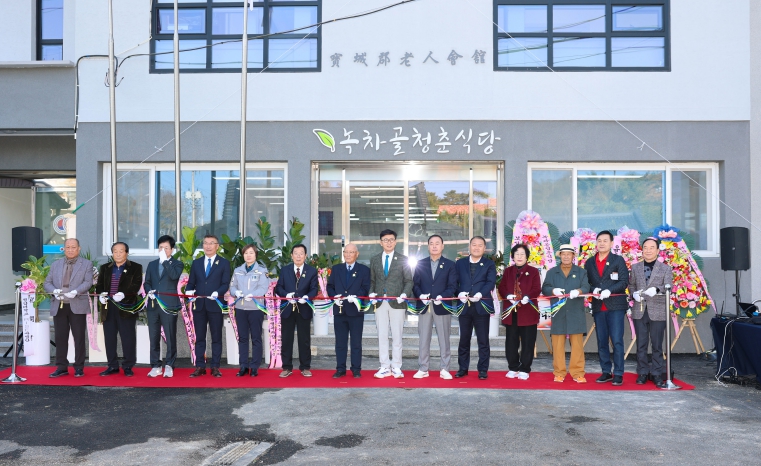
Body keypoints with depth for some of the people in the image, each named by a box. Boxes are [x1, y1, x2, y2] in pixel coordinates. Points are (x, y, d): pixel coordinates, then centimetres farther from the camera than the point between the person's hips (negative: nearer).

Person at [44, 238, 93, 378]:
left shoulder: (86, 264, 6)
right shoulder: (55, 265, 16)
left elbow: (88, 282, -5)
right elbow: (47, 282, 11)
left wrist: (75, 292, -21)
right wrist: (54, 291, -10)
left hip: (77, 306, -3)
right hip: (59, 306, 3)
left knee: (79, 338, 0)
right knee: (60, 338, 6)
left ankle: (79, 367, 9)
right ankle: (61, 367, 14)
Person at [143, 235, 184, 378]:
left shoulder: (177, 264, 5)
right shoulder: (152, 264, 19)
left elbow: (174, 276, -15)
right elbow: (146, 283, 16)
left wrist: (165, 260, -15)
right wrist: (149, 291, -4)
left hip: (169, 305, -4)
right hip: (153, 305, 4)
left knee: (170, 337, -2)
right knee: (154, 337, 6)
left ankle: (169, 366, 7)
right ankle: (155, 366, 14)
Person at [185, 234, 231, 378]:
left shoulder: (224, 263, 4)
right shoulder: (196, 263, 14)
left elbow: (225, 284, -4)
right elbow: (191, 282, 11)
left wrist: (217, 293, -22)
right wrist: (189, 291, -10)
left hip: (215, 305, -3)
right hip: (199, 305, 3)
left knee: (216, 337, 3)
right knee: (199, 337, 7)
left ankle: (215, 367, 9)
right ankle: (200, 367, 12)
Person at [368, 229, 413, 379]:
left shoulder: (403, 259, 5)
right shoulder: (374, 259, 11)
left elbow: (409, 281, 3)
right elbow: (372, 280, 12)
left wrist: (405, 294, -14)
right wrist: (372, 293, -6)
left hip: (397, 303, -2)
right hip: (380, 303, 2)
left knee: (397, 336, 3)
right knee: (382, 336, 4)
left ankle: (396, 367, 11)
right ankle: (385, 367, 12)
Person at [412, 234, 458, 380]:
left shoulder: (449, 265, 5)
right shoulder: (420, 264, 9)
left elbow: (452, 286, -1)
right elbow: (415, 284, 5)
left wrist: (442, 296, -18)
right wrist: (420, 295, -14)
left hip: (442, 306, -1)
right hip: (424, 306, 1)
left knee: (444, 339, 4)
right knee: (424, 339, 5)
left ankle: (444, 369, 12)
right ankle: (423, 369, 12)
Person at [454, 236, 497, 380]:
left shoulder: (489, 264, 6)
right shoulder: (460, 263, 11)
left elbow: (491, 282, -8)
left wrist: (480, 294, -24)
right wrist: (460, 293, -16)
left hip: (482, 306, -2)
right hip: (464, 306, 2)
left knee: (483, 340, 3)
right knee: (464, 339, 9)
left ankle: (483, 369, 11)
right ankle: (463, 368, 18)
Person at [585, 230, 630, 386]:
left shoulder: (618, 260, 2)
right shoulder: (589, 262, 12)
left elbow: (624, 281, -5)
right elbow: (587, 283, 10)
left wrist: (609, 291, -19)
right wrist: (593, 290, -11)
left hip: (615, 306, -4)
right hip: (598, 307, 4)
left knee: (617, 341, -6)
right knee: (602, 342, 7)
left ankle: (618, 374, 1)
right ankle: (606, 372, 16)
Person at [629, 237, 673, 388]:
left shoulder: (665, 269, 4)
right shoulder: (635, 267, 12)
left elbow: (668, 287, -8)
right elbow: (631, 285, 15)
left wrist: (656, 289, -28)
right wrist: (634, 294, -6)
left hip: (658, 312, -2)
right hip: (639, 311, 2)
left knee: (657, 345, 3)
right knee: (641, 345, 7)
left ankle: (657, 374, 12)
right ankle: (642, 373, 16)